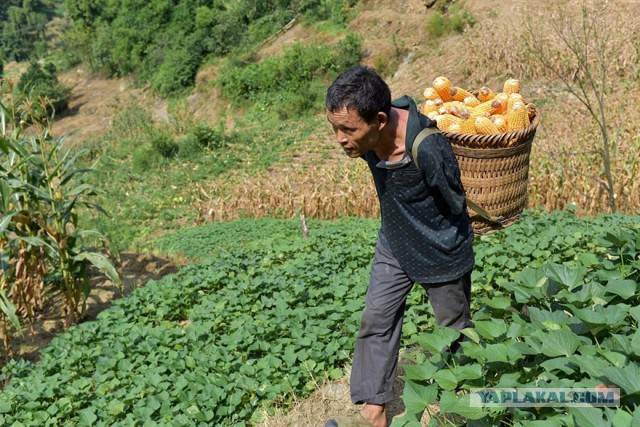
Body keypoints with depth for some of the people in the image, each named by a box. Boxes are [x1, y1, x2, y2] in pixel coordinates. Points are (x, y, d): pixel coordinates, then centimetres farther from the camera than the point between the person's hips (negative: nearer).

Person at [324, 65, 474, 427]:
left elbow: (455, 204, -21)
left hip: (440, 251, -5)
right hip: (393, 245, 6)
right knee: (376, 320, 5)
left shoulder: (428, 149, -39)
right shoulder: (368, 133, -19)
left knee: (454, 326, 16)